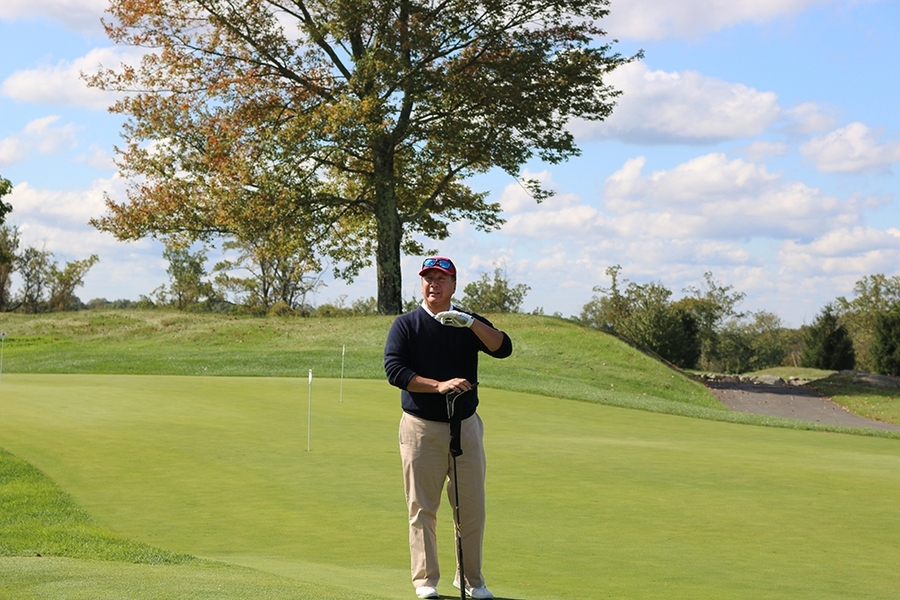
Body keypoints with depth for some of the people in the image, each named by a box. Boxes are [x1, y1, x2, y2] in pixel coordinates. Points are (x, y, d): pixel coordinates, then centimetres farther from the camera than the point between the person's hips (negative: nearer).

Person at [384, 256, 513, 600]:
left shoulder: (470, 323, 9)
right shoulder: (405, 325, 3)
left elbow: (503, 348, -9)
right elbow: (394, 370, -9)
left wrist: (470, 322, -23)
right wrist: (439, 385, -19)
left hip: (466, 426, 2)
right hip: (421, 428, -2)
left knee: (472, 507, 4)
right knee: (422, 508, 0)